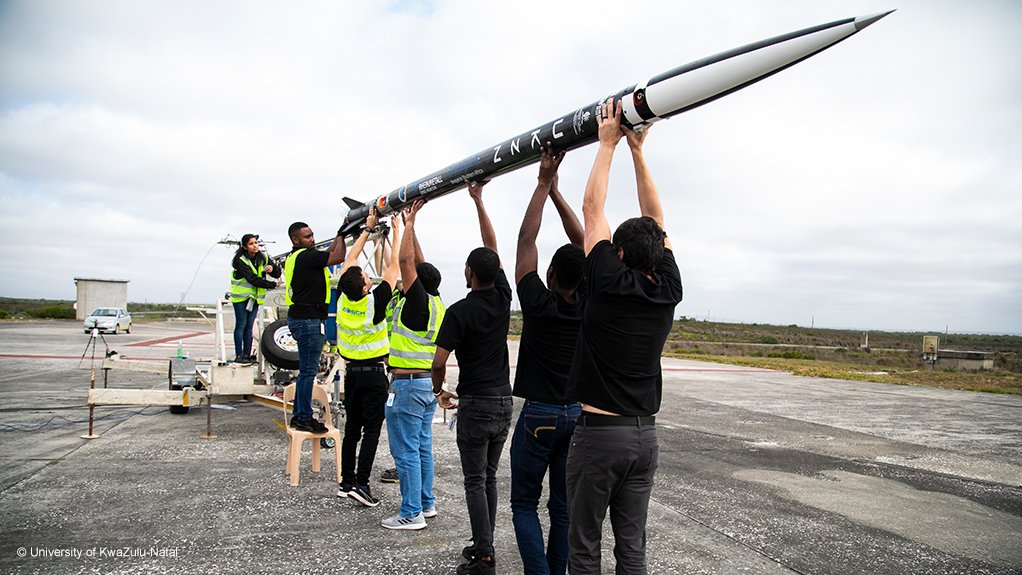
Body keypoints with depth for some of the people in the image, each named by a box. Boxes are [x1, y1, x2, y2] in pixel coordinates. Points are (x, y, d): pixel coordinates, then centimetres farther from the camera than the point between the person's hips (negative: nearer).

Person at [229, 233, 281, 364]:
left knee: (249, 326, 8)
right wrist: (272, 285, -22)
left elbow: (277, 274, 2)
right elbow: (253, 279, -23)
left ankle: (247, 354, 12)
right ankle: (239, 355, 0)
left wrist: (272, 268, -22)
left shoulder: (263, 258, 3)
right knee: (241, 325, -3)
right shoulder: (240, 260, -15)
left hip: (255, 297, 5)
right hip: (241, 296, -5)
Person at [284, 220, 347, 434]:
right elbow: (338, 257, -14)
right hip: (308, 320, -10)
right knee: (308, 370, -4)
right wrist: (341, 236, 2)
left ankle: (299, 415, 23)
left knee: (307, 369, 16)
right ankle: (304, 418, 1)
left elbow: (327, 255, 25)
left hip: (300, 318, 10)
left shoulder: (294, 257, 16)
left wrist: (339, 237, 19)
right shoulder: (306, 256, -15)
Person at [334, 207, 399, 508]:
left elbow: (350, 259, 7)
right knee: (371, 430, -2)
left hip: (351, 372, 6)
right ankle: (361, 484, -5)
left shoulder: (343, 300, -4)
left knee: (352, 429, 12)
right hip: (374, 373, -6)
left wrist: (368, 228, 13)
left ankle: (346, 482, 17)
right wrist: (396, 231, 1)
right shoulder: (375, 301, -17)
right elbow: (393, 266, -8)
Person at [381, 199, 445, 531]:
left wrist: (409, 223, -6)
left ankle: (411, 513, 2)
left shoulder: (419, 303, -15)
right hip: (428, 383, 9)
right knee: (422, 447, 16)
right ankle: (426, 503, 24)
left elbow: (407, 260, -16)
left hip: (407, 385, -9)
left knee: (406, 451, -3)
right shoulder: (436, 303, 7)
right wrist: (410, 225, 18)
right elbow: (418, 262, 15)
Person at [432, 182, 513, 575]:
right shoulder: (503, 298, 1)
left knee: (475, 482, 0)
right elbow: (493, 246, 11)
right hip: (503, 400, 6)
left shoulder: (459, 312, -15)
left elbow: (438, 362, -17)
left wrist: (438, 390, 4)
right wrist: (478, 200, 16)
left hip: (475, 404, -6)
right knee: (489, 477, 15)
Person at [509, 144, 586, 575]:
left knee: (524, 503, 8)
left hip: (539, 415, -4)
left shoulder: (540, 304, -14)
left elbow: (526, 240, -9)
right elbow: (582, 243, 3)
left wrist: (544, 183, -5)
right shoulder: (591, 307, -4)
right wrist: (555, 190, 6)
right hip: (578, 414, 5)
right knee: (564, 506, 13)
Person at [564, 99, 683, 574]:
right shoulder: (668, 292, -1)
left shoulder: (609, 284, -14)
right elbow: (657, 223, 9)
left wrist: (609, 142, 2)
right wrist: (637, 150, 11)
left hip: (598, 432, -5)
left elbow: (592, 209, -6)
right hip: (645, 434, 5)